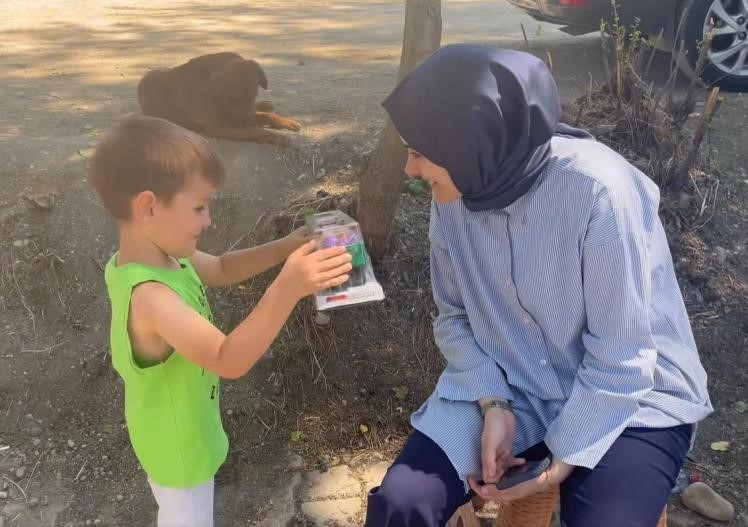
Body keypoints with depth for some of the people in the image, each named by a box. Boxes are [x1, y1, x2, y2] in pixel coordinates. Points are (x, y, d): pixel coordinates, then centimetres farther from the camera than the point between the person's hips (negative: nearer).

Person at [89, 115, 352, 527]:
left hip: (180, 429, 8)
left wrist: (285, 248, -8)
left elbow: (222, 270, 6)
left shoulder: (161, 255, -11)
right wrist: (287, 289, -57)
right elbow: (228, 360, -47)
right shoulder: (149, 295, -39)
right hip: (178, 445, -8)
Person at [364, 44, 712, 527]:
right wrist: (494, 406, -12)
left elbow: (620, 361, -20)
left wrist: (562, 461, -15)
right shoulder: (456, 192, -11)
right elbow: (455, 317, 1)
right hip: (506, 385, 4)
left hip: (630, 399, -3)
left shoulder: (599, 190, -27)